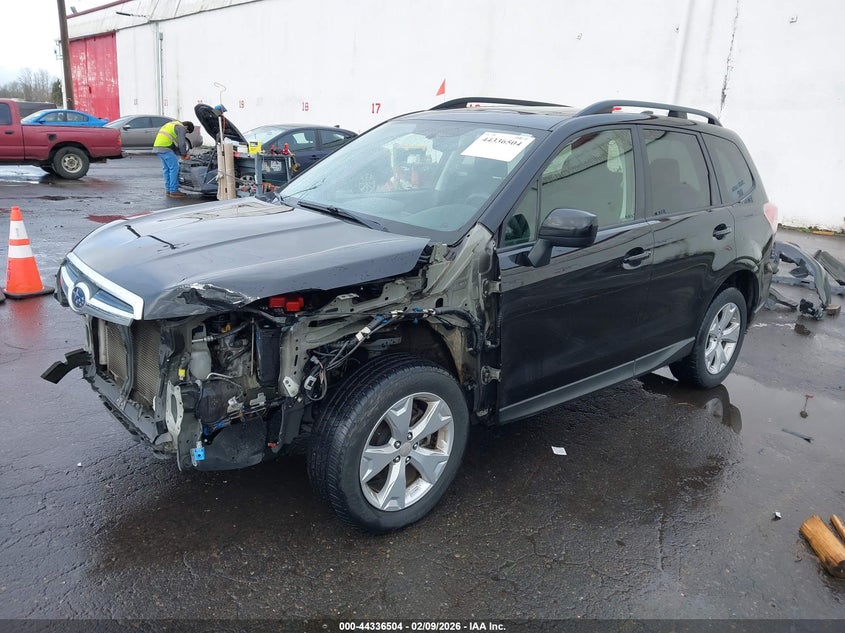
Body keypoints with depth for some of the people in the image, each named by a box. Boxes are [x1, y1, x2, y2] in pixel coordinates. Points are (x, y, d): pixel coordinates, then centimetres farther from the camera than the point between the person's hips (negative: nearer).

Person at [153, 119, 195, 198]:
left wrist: (180, 154, 25)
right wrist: (184, 154, 5)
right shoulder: (181, 128, -3)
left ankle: (168, 190, 20)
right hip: (165, 148, -10)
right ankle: (174, 191, -3)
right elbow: (181, 144, -10)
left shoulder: (173, 124, 29)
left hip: (157, 146, 10)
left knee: (166, 169, 16)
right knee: (174, 168, -5)